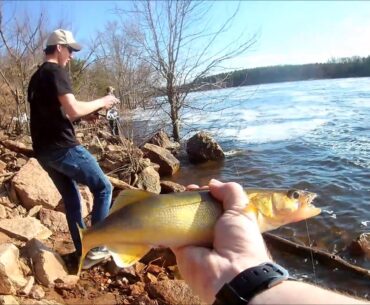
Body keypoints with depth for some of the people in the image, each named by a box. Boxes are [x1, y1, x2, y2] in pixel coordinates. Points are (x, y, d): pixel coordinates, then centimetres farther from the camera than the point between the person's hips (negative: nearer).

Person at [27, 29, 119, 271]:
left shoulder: (36, 77, 20)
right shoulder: (56, 71, -9)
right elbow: (73, 110, -21)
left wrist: (91, 113, 15)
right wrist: (101, 102, -5)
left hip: (44, 151, 9)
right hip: (63, 148, -9)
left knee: (72, 200, 16)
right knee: (103, 188, 2)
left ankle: (82, 253, 20)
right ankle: (95, 248, 4)